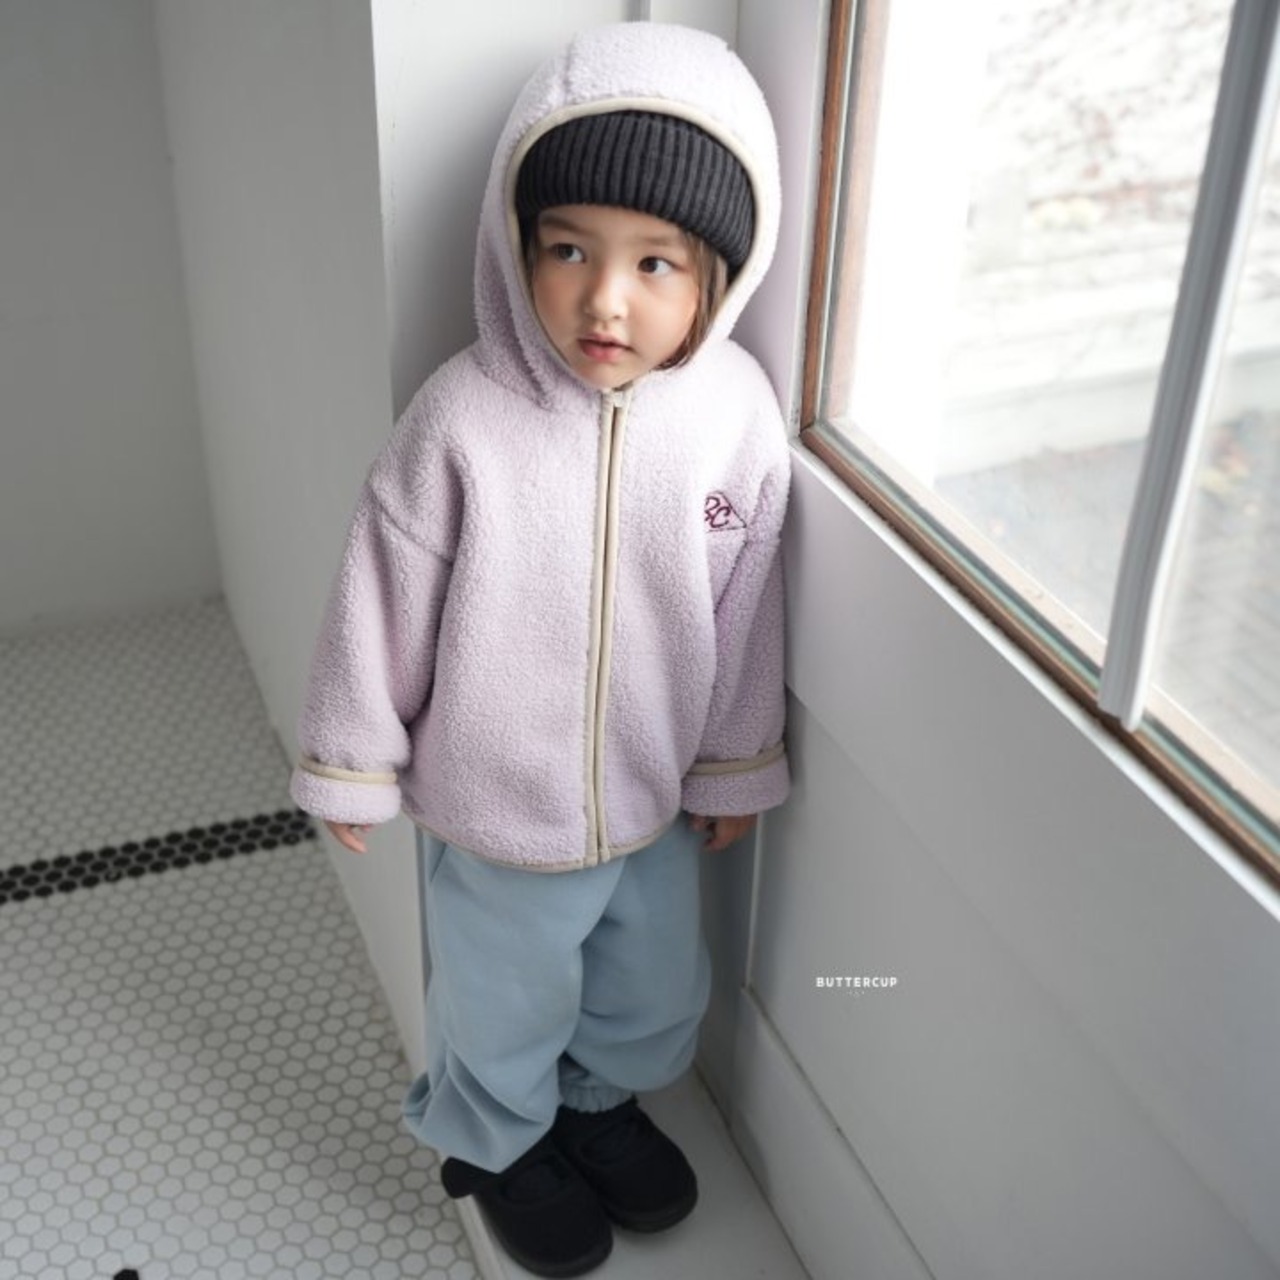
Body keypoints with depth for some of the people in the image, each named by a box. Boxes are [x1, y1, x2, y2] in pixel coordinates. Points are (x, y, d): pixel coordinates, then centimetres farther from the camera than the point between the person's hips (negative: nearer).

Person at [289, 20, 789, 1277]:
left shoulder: (738, 409, -16)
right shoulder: (464, 415, -25)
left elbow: (744, 608, -3)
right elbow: (384, 599, -13)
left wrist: (735, 765, 8)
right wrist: (351, 761, -3)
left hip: (659, 801, 4)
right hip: (498, 812, -3)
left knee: (655, 995, 28)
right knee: (505, 1009, 22)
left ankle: (599, 1101, 59)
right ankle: (497, 1144, 53)